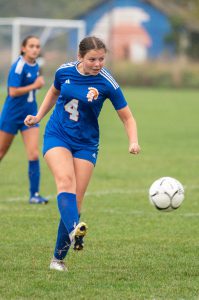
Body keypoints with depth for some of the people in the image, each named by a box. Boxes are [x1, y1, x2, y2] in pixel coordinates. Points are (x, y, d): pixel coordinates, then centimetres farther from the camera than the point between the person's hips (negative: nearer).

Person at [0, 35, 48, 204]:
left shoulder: (35, 66, 5)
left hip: (29, 115, 5)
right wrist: (34, 86, -21)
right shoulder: (19, 66, -17)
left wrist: (39, 83, 2)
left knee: (34, 154, -8)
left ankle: (34, 194, -7)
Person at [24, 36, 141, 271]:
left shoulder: (107, 83, -12)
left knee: (75, 199, -5)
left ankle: (59, 257, 6)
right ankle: (74, 230, -51)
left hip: (86, 144, 0)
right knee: (65, 181, -28)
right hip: (56, 136, 0)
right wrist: (38, 117, 14)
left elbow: (127, 117, -5)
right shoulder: (64, 71, -5)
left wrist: (133, 142, -21)